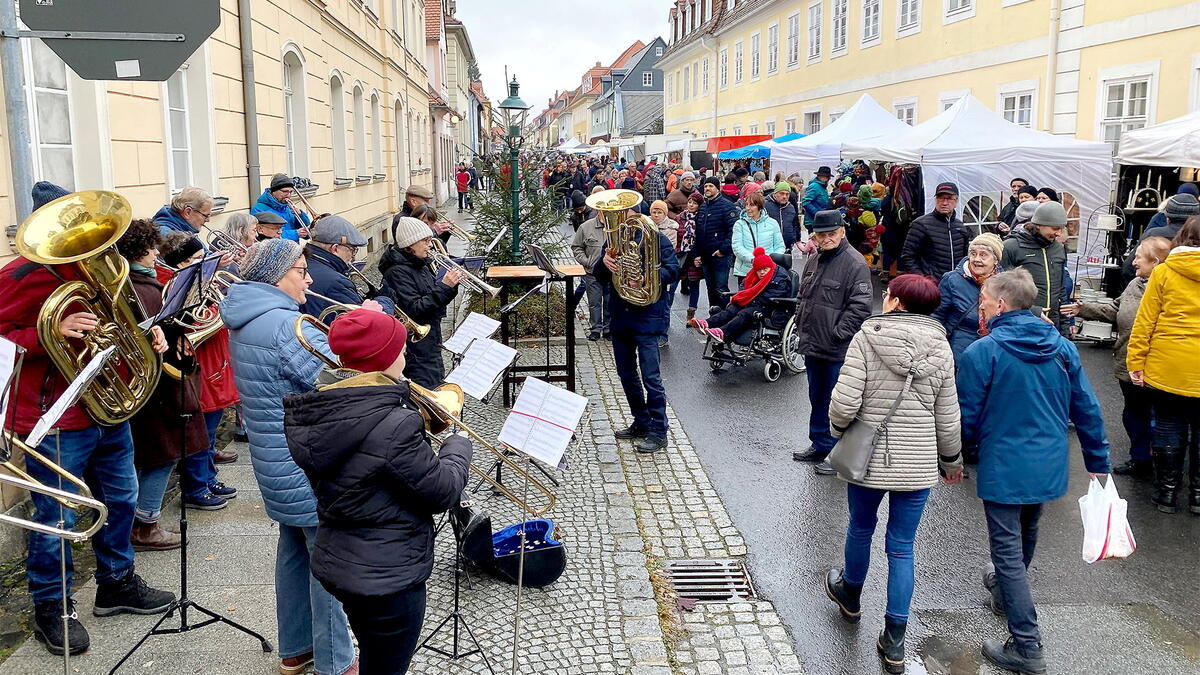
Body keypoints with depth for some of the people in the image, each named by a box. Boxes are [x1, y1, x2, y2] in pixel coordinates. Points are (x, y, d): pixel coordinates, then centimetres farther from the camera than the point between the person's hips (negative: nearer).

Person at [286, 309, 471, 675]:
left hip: (336, 563, 8)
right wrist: (458, 445, -1)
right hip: (387, 576, -8)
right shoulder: (393, 425, -29)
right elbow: (444, 491, -19)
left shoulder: (319, 407, -5)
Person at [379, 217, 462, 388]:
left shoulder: (421, 265, 11)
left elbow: (437, 302, 17)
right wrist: (444, 286, -22)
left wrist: (451, 284, -2)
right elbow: (413, 309, -23)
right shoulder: (398, 271, -16)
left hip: (431, 344, 9)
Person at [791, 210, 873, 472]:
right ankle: (819, 445, 35)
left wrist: (837, 335, -18)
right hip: (813, 346, 8)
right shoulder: (814, 261, 12)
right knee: (817, 399, 20)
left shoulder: (855, 264, -14)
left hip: (838, 351, -8)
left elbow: (860, 307, -19)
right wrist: (801, 324, 12)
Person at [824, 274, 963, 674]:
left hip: (867, 458, -1)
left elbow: (844, 403, -18)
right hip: (918, 463, 2)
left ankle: (850, 598, 48)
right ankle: (894, 643, 15)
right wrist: (952, 460, 16)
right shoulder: (940, 349, -4)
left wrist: (839, 429, 3)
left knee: (860, 529, 22)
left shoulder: (867, 338, -13)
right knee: (902, 548, 10)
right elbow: (947, 418, 0)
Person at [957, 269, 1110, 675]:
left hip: (1004, 469, -6)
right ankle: (1004, 591, 51)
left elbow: (966, 418, -12)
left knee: (1007, 549, 2)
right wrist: (1098, 462, 15)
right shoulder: (1062, 347, 0)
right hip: (1051, 468, 6)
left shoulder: (982, 352, -17)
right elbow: (1087, 409, 4)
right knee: (1026, 535, 26)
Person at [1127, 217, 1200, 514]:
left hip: (1166, 367, -1)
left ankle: (1167, 492, 16)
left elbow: (1145, 321, -6)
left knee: (1169, 428, 10)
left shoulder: (1163, 272, -5)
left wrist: (1135, 361, -2)